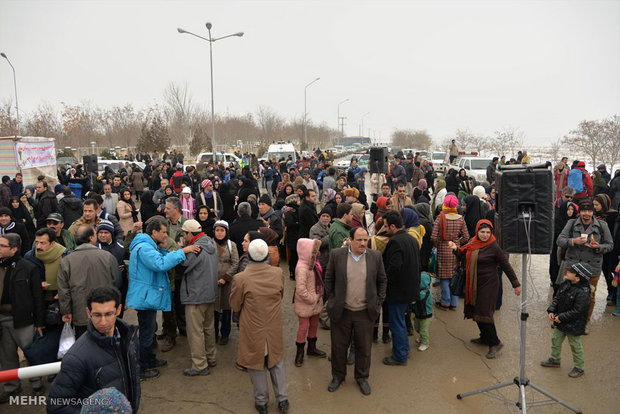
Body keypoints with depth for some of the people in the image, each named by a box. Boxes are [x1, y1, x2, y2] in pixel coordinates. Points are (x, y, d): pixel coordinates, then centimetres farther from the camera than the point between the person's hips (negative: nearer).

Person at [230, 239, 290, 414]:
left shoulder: (241, 278, -21)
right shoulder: (278, 273, -12)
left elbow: (235, 306, -7)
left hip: (253, 330, -2)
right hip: (275, 329, 3)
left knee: (257, 364, 16)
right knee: (276, 363, 21)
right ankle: (282, 399, 30)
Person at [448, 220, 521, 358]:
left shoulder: (493, 247, -15)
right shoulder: (473, 242, 2)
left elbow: (506, 266, -9)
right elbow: (464, 255, 17)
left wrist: (516, 284, -6)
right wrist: (455, 248, -2)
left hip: (488, 284, -7)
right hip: (474, 284, 7)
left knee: (483, 312, -9)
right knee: (475, 311, 15)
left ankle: (495, 343, 4)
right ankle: (485, 338, 34)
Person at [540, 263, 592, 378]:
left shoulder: (583, 293, -28)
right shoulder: (565, 284, -5)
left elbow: (577, 311, -26)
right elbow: (557, 298, 6)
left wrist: (561, 317, -22)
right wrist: (551, 310, -6)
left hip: (573, 325, -8)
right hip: (560, 321, 8)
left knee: (575, 345, 9)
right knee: (556, 340, 19)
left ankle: (579, 368, 28)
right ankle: (555, 360, 39)